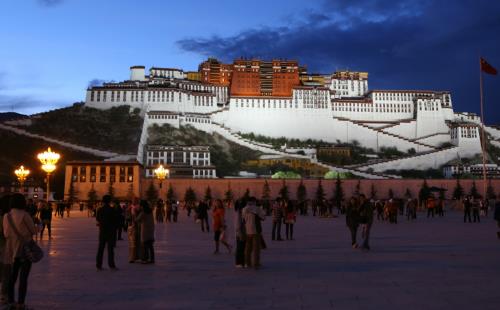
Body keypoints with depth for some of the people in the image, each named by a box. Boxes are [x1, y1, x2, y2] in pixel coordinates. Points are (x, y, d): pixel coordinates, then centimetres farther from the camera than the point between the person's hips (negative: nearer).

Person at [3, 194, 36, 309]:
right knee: (23, 278, -1)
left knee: (12, 276, 16)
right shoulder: (24, 215, -16)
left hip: (12, 251, 5)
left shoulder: (6, 216, -1)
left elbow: (6, 233, 2)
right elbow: (33, 230, -8)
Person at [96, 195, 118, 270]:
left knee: (100, 248, 10)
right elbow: (116, 220, -8)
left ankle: (98, 265, 11)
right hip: (111, 231, -4)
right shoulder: (112, 210, -12)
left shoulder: (99, 210, 0)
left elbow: (97, 219, 12)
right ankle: (111, 265, -1)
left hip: (102, 230, 4)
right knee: (110, 249, -1)